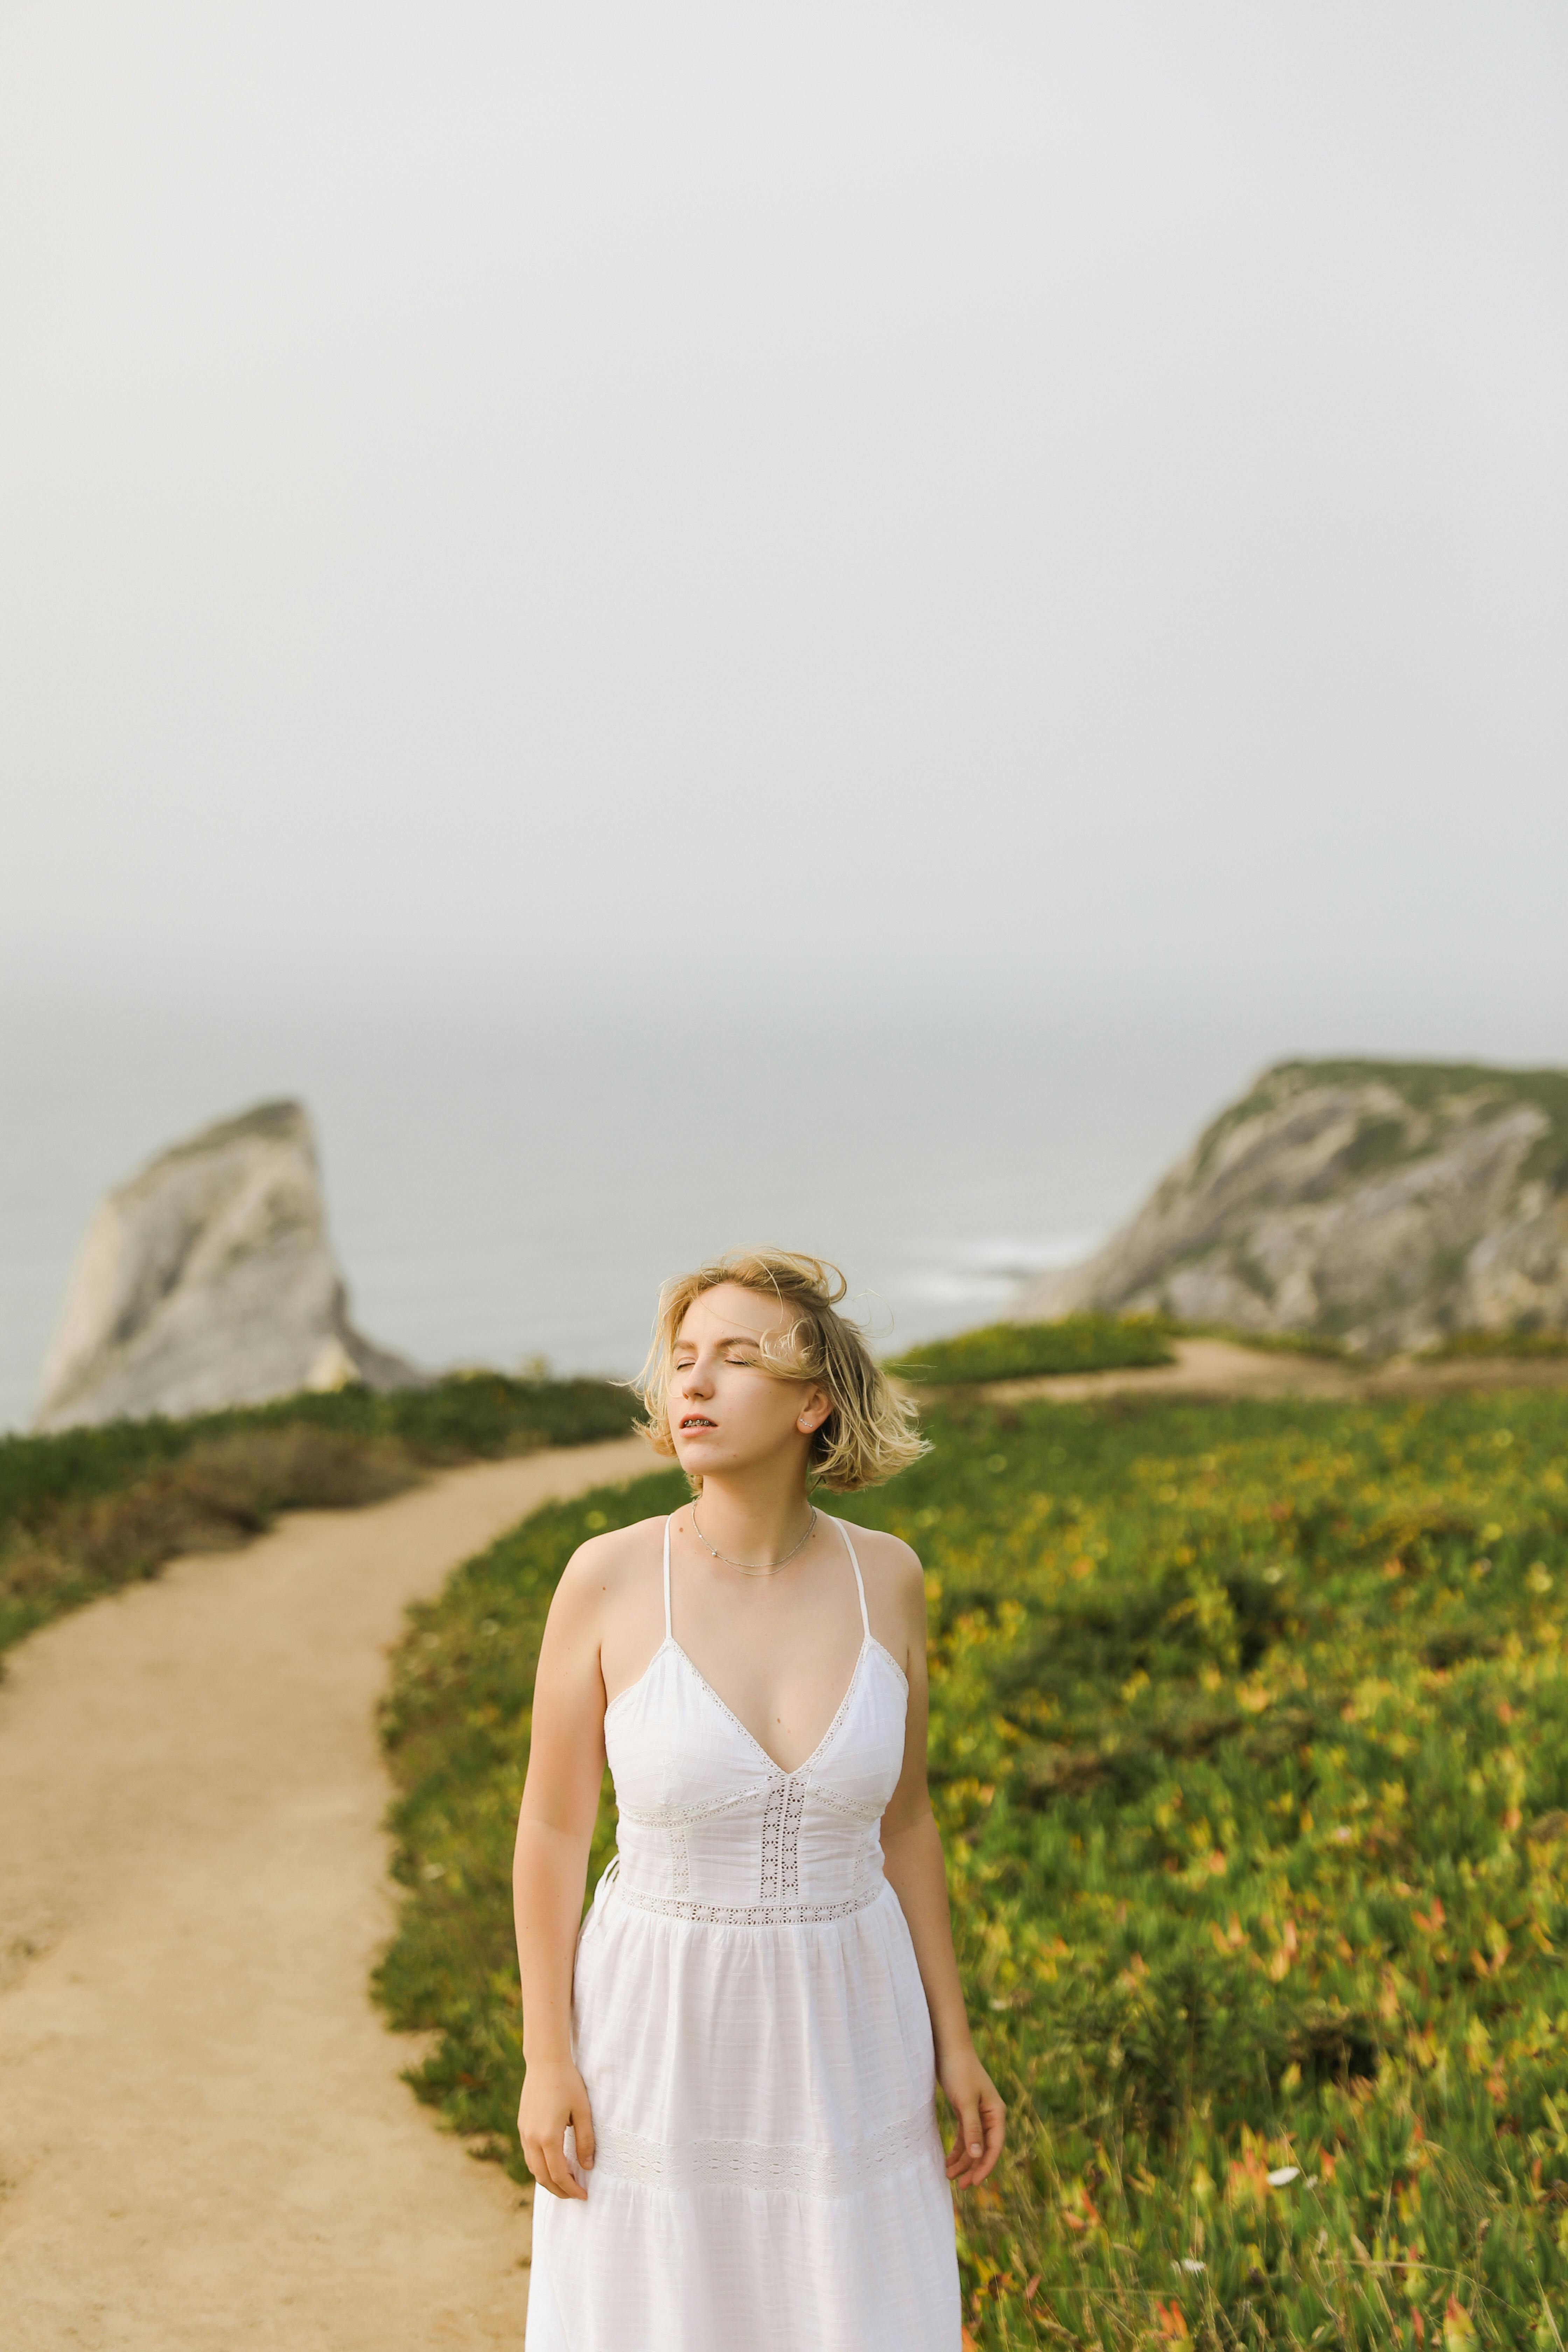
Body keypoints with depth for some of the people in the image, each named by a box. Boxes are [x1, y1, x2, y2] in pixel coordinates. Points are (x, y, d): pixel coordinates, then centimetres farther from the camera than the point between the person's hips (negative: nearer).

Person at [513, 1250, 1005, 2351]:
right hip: (663, 2035, -2)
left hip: (839, 2040, 2)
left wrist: (952, 2042, 5)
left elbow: (900, 1820, 4)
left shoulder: (884, 1577, -6)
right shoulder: (609, 1577, -13)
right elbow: (554, 1826, -6)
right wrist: (547, 2058, -8)